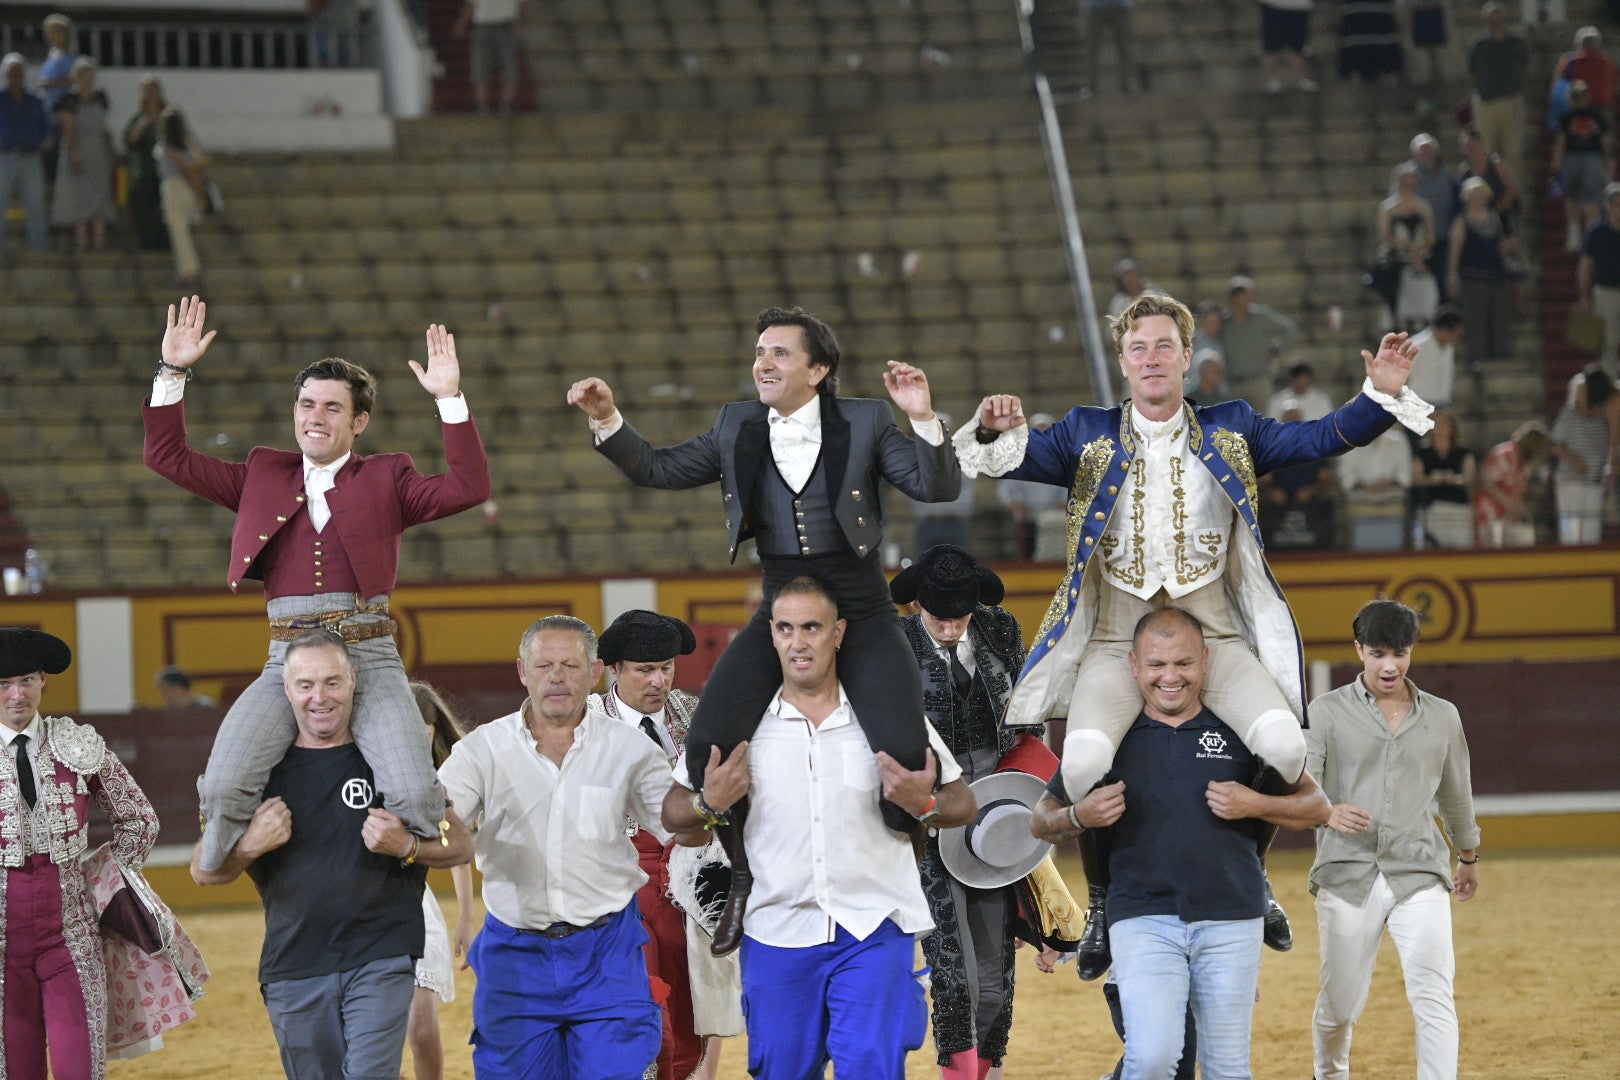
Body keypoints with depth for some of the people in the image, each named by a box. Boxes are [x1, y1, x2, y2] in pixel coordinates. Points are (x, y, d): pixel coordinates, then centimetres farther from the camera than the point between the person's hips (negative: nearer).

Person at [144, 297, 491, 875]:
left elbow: (467, 488, 0)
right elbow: (169, 457, 18)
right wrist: (173, 373, 9)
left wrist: (450, 400, -7)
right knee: (222, 790, -22)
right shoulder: (263, 477, 19)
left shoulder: (386, 479, 14)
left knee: (414, 797, -23)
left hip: (369, 657, -1)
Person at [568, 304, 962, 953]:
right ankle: (746, 879, 6)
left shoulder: (864, 423, 1)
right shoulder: (738, 428, 9)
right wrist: (607, 421, -2)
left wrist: (924, 419, -20)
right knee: (707, 745, -17)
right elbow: (657, 471, 12)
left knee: (906, 754, -20)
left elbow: (939, 489, -5)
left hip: (862, 612, -2)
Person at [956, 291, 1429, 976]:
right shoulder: (1089, 434, 11)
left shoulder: (1230, 432, 12)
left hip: (1213, 636, 1)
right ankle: (1101, 899, -3)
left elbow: (1322, 438, 6)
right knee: (1085, 755, -30)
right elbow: (1023, 457, -1)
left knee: (1284, 741, -26)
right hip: (1116, 638, -1)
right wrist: (996, 431, -24)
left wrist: (1381, 394, -10)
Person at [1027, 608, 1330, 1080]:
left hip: (1230, 920, 1)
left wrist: (1254, 805, -8)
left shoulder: (1242, 731, 6)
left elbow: (1316, 806, 11)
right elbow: (1041, 820, 14)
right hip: (1142, 915, -1)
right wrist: (1079, 817, -8)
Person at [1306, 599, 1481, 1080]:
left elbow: (1456, 792, 25)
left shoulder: (1442, 716, 12)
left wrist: (1468, 856, 36)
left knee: (1433, 995, -16)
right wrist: (1329, 812, -27)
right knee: (1340, 1004, 4)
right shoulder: (1329, 711, 4)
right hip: (1347, 873, -1)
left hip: (1419, 873, 1)